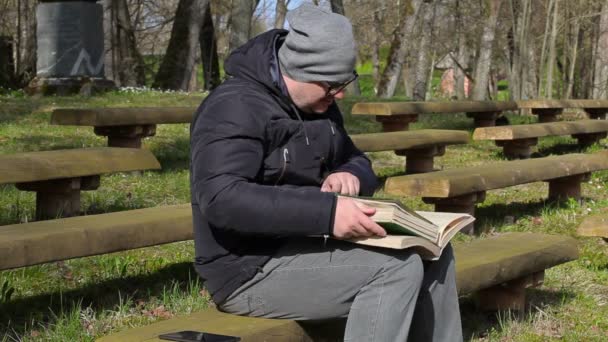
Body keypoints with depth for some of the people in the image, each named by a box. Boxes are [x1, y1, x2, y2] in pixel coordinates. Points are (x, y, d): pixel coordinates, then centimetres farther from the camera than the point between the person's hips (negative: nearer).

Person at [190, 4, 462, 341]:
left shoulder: (318, 105, 10)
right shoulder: (235, 108, -19)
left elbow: (355, 159, 21)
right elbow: (221, 199, -32)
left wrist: (351, 175, -7)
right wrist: (325, 212, -38)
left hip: (303, 248, 9)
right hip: (252, 270, -9)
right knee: (395, 269, -23)